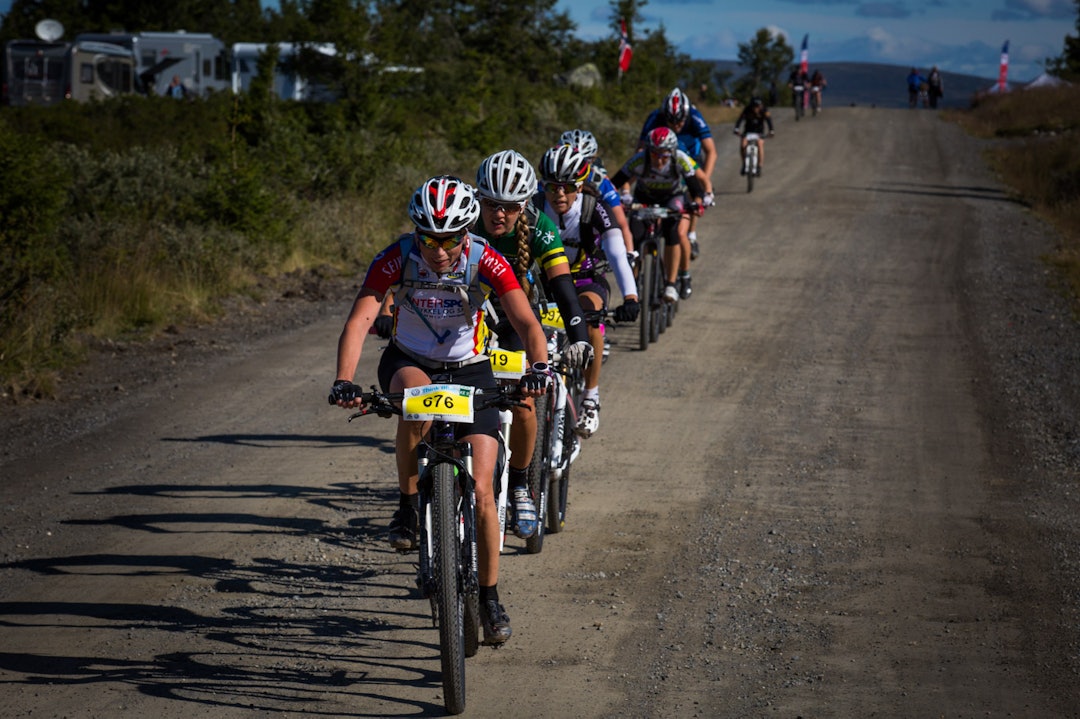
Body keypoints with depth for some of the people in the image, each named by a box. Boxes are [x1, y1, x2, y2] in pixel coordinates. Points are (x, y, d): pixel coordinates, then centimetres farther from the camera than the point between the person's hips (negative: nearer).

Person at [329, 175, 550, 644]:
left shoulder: (485, 262, -23)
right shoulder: (396, 260, -23)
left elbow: (526, 322, -32)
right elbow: (359, 321, -32)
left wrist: (538, 366, -52)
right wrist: (344, 381, -49)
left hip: (468, 369, 0)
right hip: (409, 363, 0)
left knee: (480, 489, -10)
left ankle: (490, 597, 6)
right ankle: (408, 507, -17)